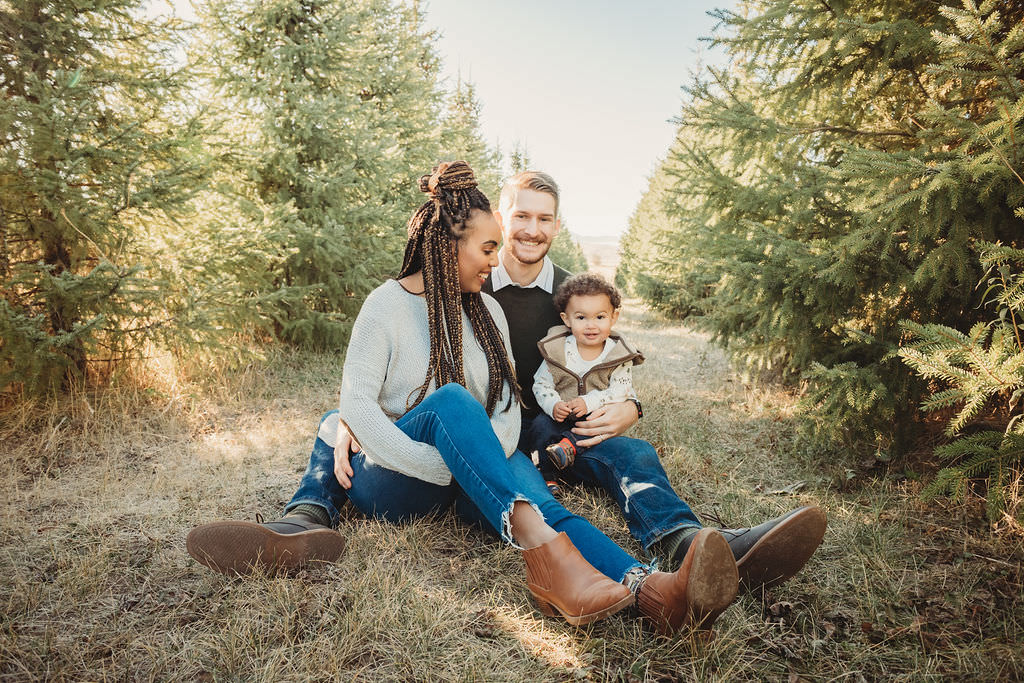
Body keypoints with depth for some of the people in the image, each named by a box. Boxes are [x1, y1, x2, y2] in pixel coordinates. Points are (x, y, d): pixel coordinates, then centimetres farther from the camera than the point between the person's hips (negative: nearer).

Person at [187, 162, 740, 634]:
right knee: (450, 400, -35)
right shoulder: (388, 304, -3)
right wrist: (445, 467, -26)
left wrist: (488, 457, -17)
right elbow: (356, 402, -15)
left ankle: (652, 591, -56)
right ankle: (542, 551, -53)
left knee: (533, 495, -31)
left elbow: (506, 400, 6)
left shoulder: (487, 311, 13)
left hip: (472, 478, 4)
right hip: (392, 482, -3)